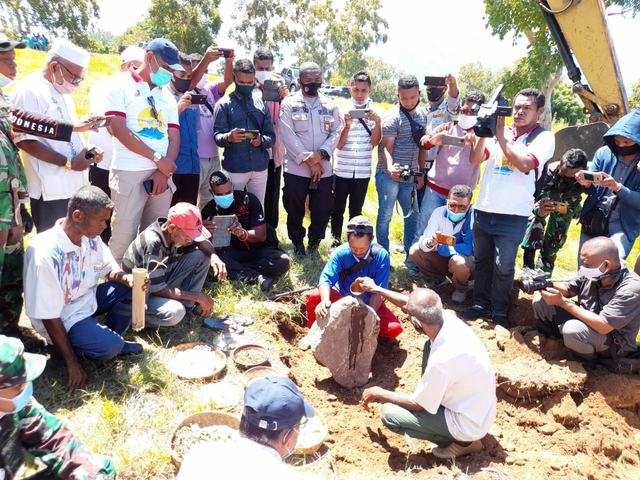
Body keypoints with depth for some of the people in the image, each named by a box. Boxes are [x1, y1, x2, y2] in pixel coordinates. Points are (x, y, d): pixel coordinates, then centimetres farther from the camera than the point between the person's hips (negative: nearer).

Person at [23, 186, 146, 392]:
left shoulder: (90, 236, -10)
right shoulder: (44, 254, -31)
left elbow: (109, 269, 5)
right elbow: (48, 316, -25)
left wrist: (126, 278, -21)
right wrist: (72, 363, -20)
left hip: (87, 298, 7)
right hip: (62, 317, -7)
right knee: (109, 347, -28)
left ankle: (111, 338, 6)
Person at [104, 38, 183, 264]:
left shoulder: (168, 96, 16)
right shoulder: (121, 86, 1)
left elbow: (174, 137, 11)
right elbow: (118, 129, -11)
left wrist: (163, 172, -5)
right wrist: (158, 158, -13)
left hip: (162, 174, 5)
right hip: (129, 173, -5)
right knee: (124, 235, -3)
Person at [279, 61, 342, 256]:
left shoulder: (330, 105, 10)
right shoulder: (289, 103, 0)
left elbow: (336, 133, 2)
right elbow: (288, 135, -9)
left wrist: (320, 154, -15)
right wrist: (308, 161, -13)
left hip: (323, 169, 3)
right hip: (296, 168, -2)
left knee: (323, 210, 5)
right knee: (295, 210, 6)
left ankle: (314, 243, 25)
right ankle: (298, 244, 26)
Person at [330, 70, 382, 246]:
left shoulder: (375, 112, 1)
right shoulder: (342, 110, -3)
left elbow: (374, 142, -5)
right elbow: (338, 145, -6)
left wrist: (378, 122, -19)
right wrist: (347, 125, -21)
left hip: (363, 171, 1)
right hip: (341, 170, -1)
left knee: (356, 210, 14)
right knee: (337, 209, 7)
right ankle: (336, 244, 20)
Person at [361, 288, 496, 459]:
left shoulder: (442, 361, -35)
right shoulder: (448, 319, -15)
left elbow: (418, 405, -18)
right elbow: (415, 305, 5)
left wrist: (380, 394, -5)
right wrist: (377, 289, 10)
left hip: (468, 425, -7)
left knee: (388, 413, -10)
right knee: (429, 345, 8)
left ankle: (462, 442, 0)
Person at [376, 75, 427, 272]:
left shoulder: (422, 114, 9)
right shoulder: (393, 117, -11)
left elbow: (421, 145, 15)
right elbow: (387, 148, -15)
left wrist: (421, 172, 13)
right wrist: (390, 168, -33)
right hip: (389, 175, -6)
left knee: (413, 216, 9)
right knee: (385, 216, 2)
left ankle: (411, 258, 22)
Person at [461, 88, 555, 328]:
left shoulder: (544, 137, -3)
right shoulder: (501, 131, 9)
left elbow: (525, 163, -20)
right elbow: (475, 159, 5)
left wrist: (500, 135, -14)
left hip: (513, 215, -4)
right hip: (483, 209, 5)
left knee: (503, 266, -1)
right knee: (482, 261, 14)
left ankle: (499, 311, 18)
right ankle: (480, 304, 29)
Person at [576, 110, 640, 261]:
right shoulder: (604, 153, -3)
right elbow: (591, 191, 2)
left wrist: (618, 188, -31)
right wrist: (587, 184, -21)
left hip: (623, 227, -3)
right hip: (592, 221, 3)